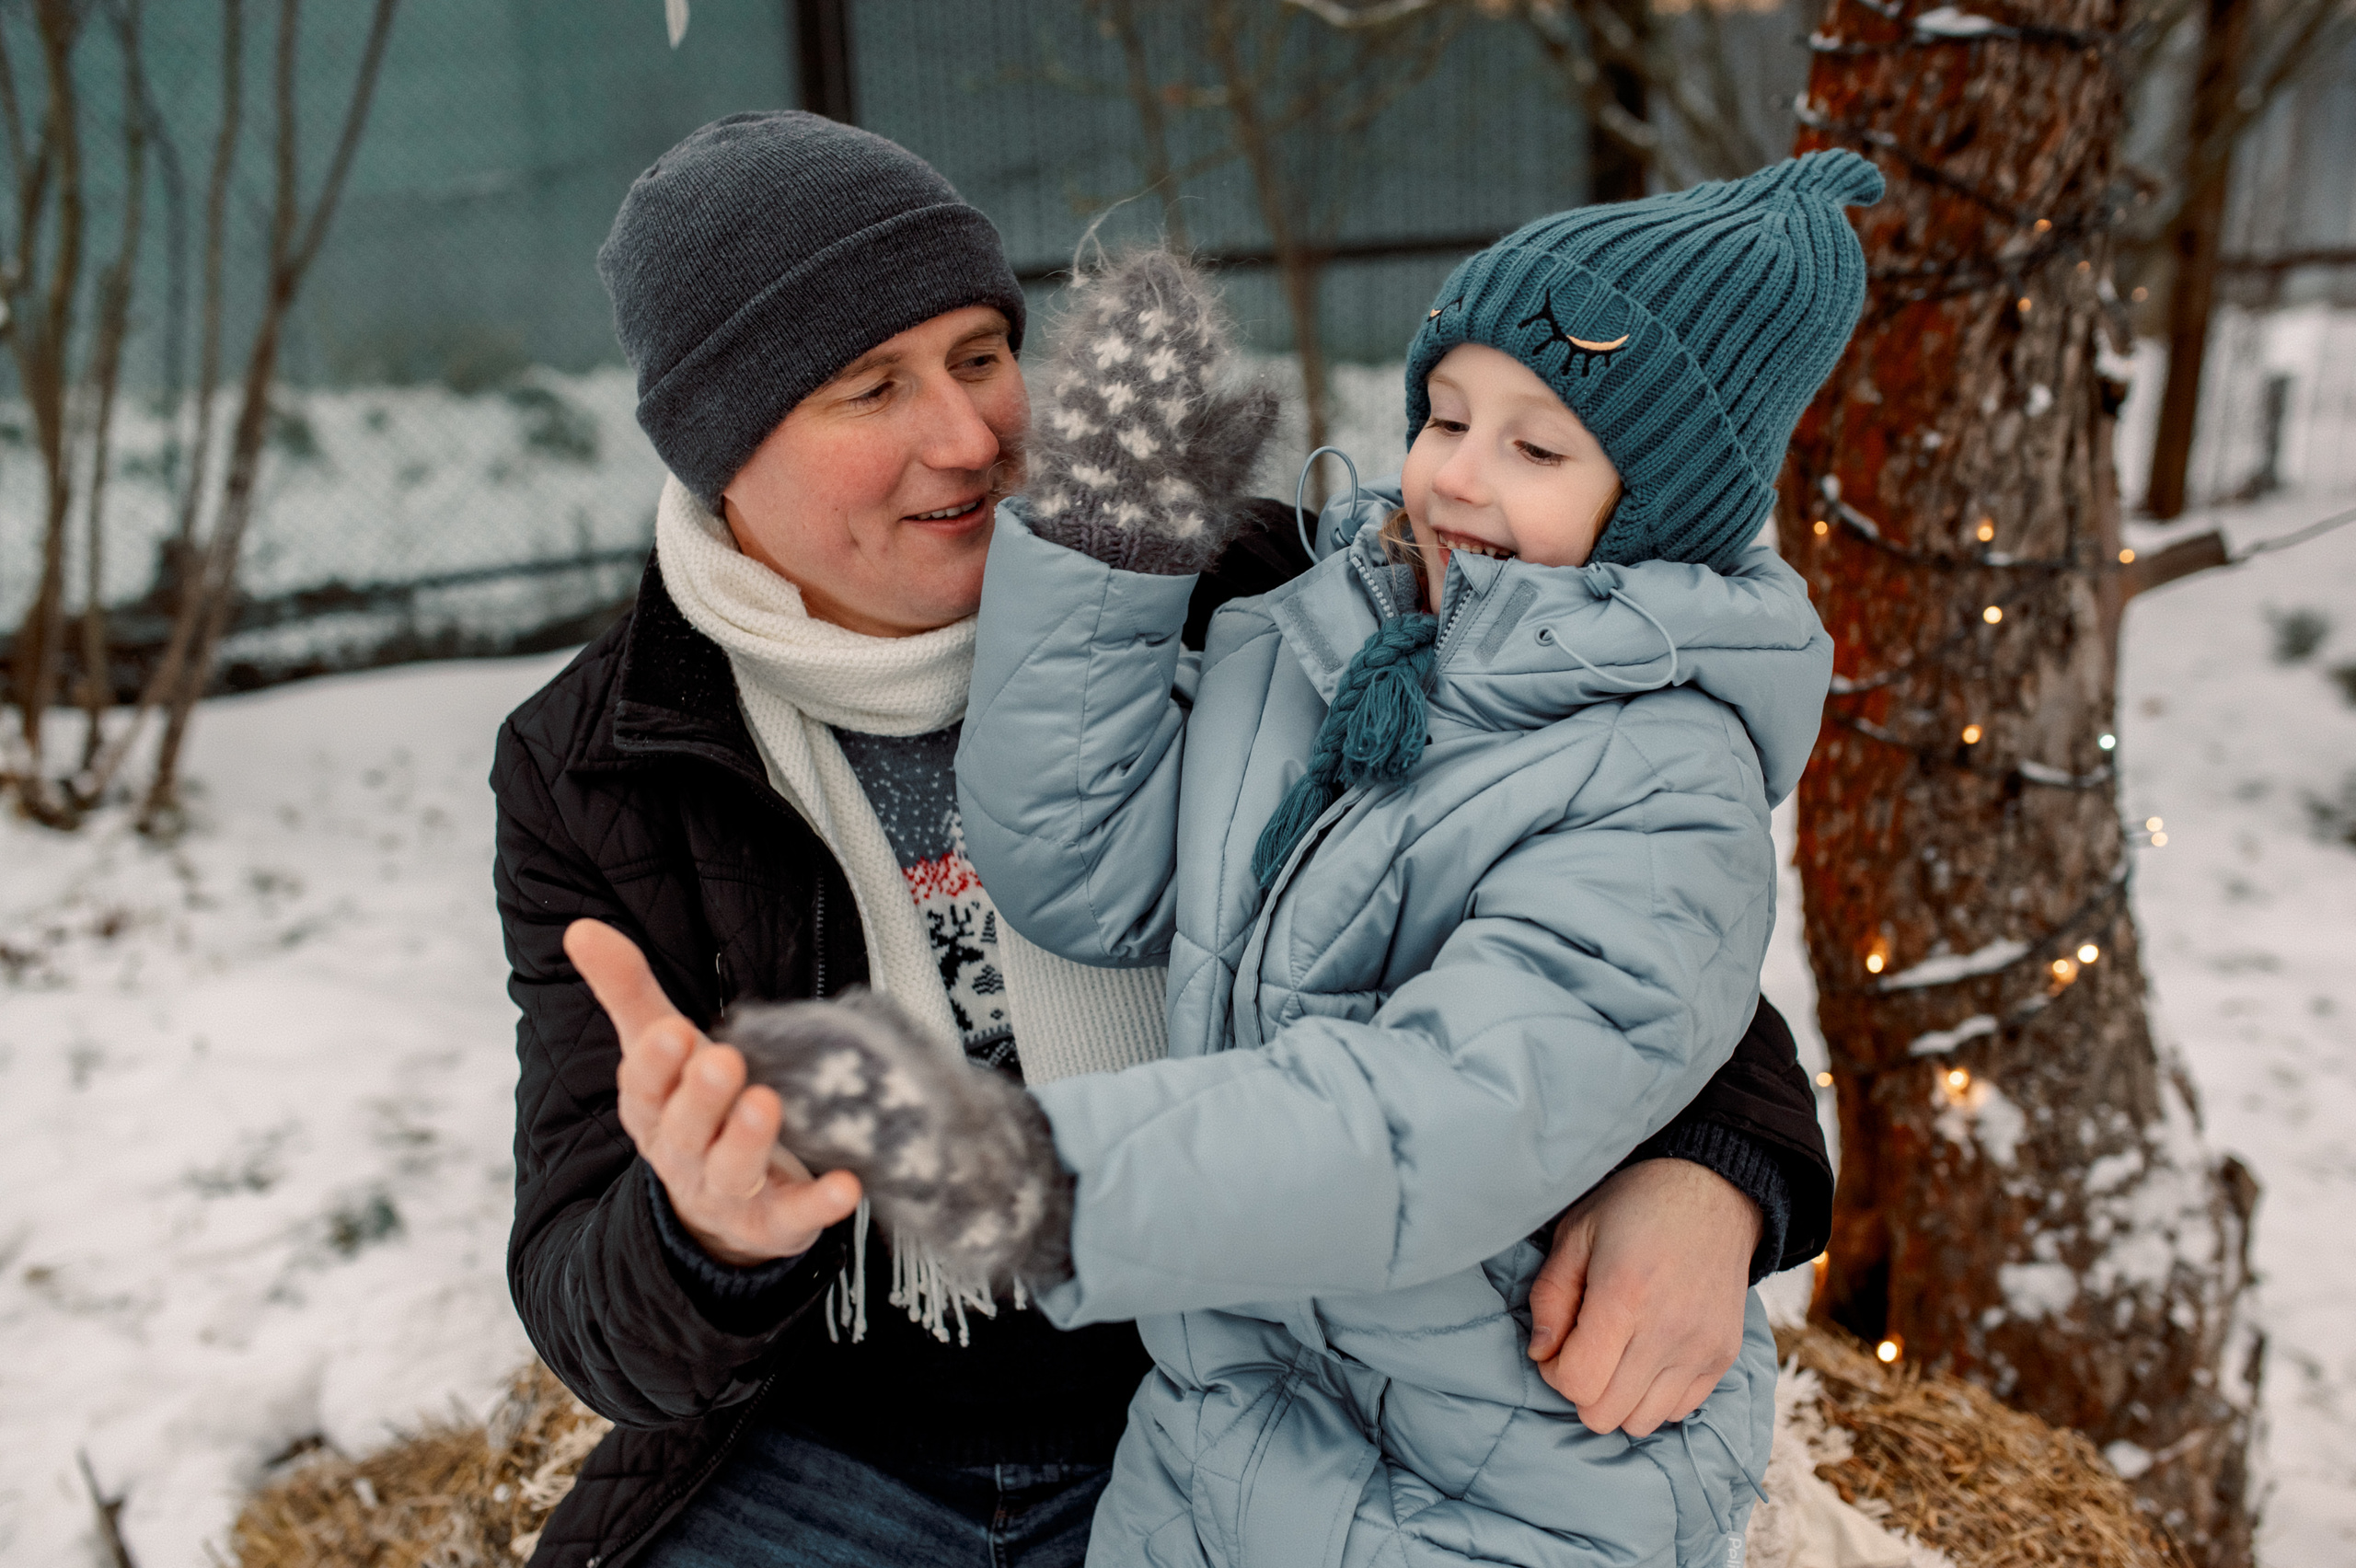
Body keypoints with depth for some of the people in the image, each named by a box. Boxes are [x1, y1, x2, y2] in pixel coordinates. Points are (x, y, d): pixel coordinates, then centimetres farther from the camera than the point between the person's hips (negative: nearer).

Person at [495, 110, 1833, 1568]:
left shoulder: (1221, 599, -12)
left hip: (1209, 1429, 0)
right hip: (825, 1442, 1)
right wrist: (712, 1236, -35)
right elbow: (599, 1319, -11)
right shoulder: (594, 776, -9)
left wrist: (1712, 1171, -25)